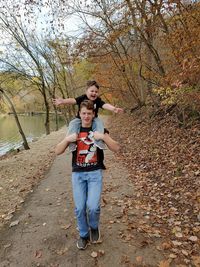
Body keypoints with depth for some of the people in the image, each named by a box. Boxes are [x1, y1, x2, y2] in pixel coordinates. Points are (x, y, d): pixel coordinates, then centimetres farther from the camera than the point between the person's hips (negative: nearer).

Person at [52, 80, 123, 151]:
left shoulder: (98, 100, -10)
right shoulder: (82, 98, -12)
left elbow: (105, 105, -26)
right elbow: (73, 100, -28)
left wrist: (113, 109, -48)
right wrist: (62, 101, -47)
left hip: (93, 120, 0)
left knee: (99, 123, -28)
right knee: (73, 124, -26)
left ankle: (99, 141, -31)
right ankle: (72, 141, -29)